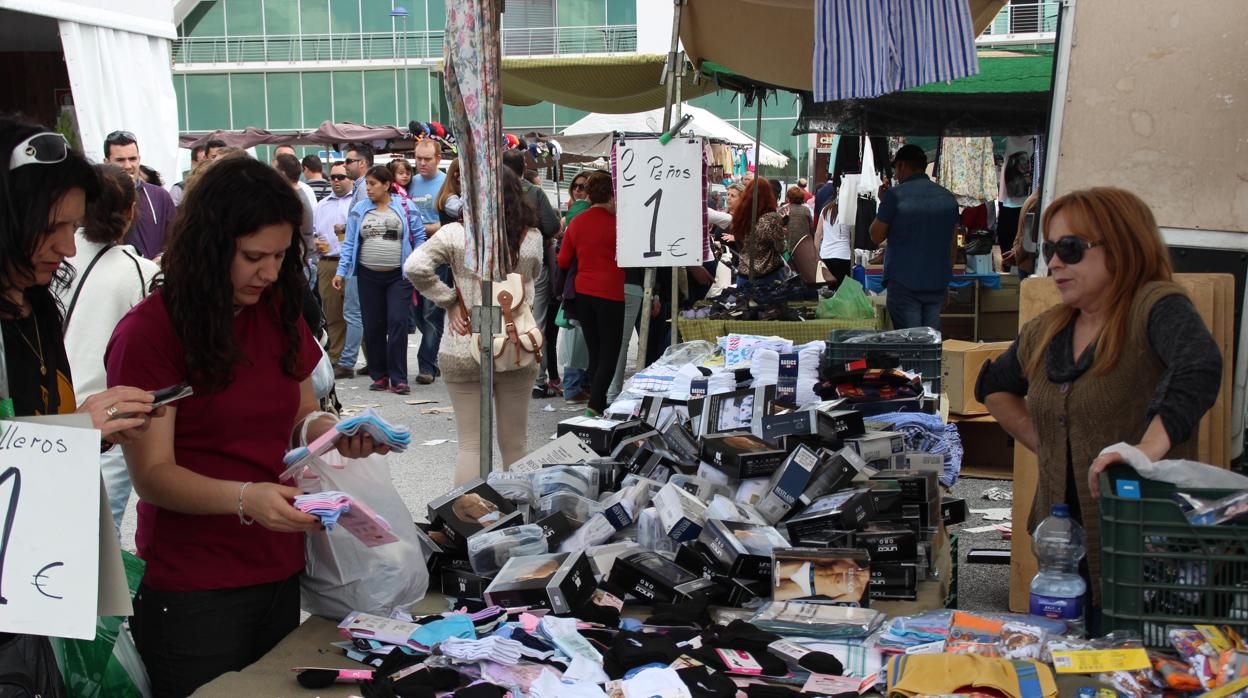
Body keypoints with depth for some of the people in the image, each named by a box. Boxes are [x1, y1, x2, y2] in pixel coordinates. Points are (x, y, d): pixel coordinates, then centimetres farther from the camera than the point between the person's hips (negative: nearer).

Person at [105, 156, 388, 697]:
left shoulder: (279, 314, 7)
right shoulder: (148, 332, -13)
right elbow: (153, 475, -16)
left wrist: (337, 432, -6)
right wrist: (245, 498, -32)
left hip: (280, 573, 6)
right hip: (194, 591, -6)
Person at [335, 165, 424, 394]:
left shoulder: (405, 207, 1)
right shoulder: (359, 210, 7)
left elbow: (419, 237, 3)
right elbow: (349, 243, 7)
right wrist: (341, 271, -1)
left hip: (399, 275, -3)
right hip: (369, 276, 3)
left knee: (397, 323, -9)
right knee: (373, 326, 6)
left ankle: (398, 378, -5)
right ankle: (379, 375, 16)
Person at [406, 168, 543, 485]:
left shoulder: (455, 234, -8)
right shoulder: (532, 238, -2)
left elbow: (414, 267, -16)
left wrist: (449, 301, -7)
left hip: (464, 351, -2)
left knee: (471, 445, 7)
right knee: (515, 444, 14)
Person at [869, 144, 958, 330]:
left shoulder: (895, 195, -9)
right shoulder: (947, 197, 8)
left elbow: (876, 236, -1)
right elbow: (953, 243, 14)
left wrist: (883, 202, 9)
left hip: (904, 281, -5)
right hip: (937, 282, 5)